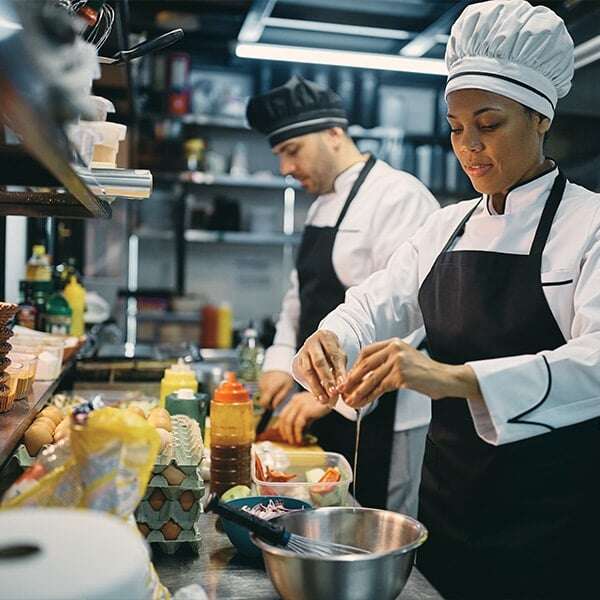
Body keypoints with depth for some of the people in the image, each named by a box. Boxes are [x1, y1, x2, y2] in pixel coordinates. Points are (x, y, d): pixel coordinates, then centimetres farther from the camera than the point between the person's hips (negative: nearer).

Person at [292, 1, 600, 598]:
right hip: (448, 495, 5)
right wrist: (331, 340, -23)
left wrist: (455, 378, -39)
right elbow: (377, 303, 0)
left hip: (552, 514, -5)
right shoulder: (447, 225, 7)